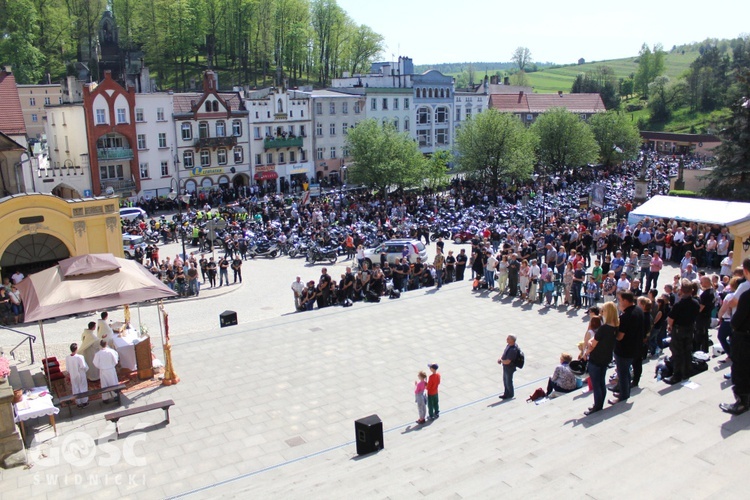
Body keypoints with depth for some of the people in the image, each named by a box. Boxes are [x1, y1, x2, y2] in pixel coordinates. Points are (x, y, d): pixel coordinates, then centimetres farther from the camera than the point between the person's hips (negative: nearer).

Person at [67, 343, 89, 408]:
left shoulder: (68, 358, -12)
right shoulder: (80, 357, -26)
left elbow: (67, 368, 0)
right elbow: (84, 366, -20)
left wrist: (70, 374, 16)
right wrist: (87, 369, 2)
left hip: (73, 376, 4)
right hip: (81, 375, -4)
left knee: (75, 389, 17)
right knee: (83, 388, 14)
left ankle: (78, 403, 29)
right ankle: (84, 402, 26)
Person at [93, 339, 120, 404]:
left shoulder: (98, 354, -16)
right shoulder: (111, 351, -15)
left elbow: (96, 364, -7)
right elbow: (115, 361, -7)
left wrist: (100, 367, 12)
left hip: (103, 371, 0)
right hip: (111, 370, 0)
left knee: (104, 385, 12)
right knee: (113, 383, 15)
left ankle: (105, 399, 19)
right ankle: (115, 395, 26)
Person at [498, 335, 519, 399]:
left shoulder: (513, 350, -34)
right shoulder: (509, 345, -5)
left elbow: (507, 362, -32)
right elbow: (504, 353, 11)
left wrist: (501, 361, -14)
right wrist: (500, 359, -6)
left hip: (509, 368, -9)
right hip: (505, 367, 9)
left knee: (509, 382, 11)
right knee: (505, 380, 22)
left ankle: (510, 395, 33)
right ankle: (506, 393, 38)